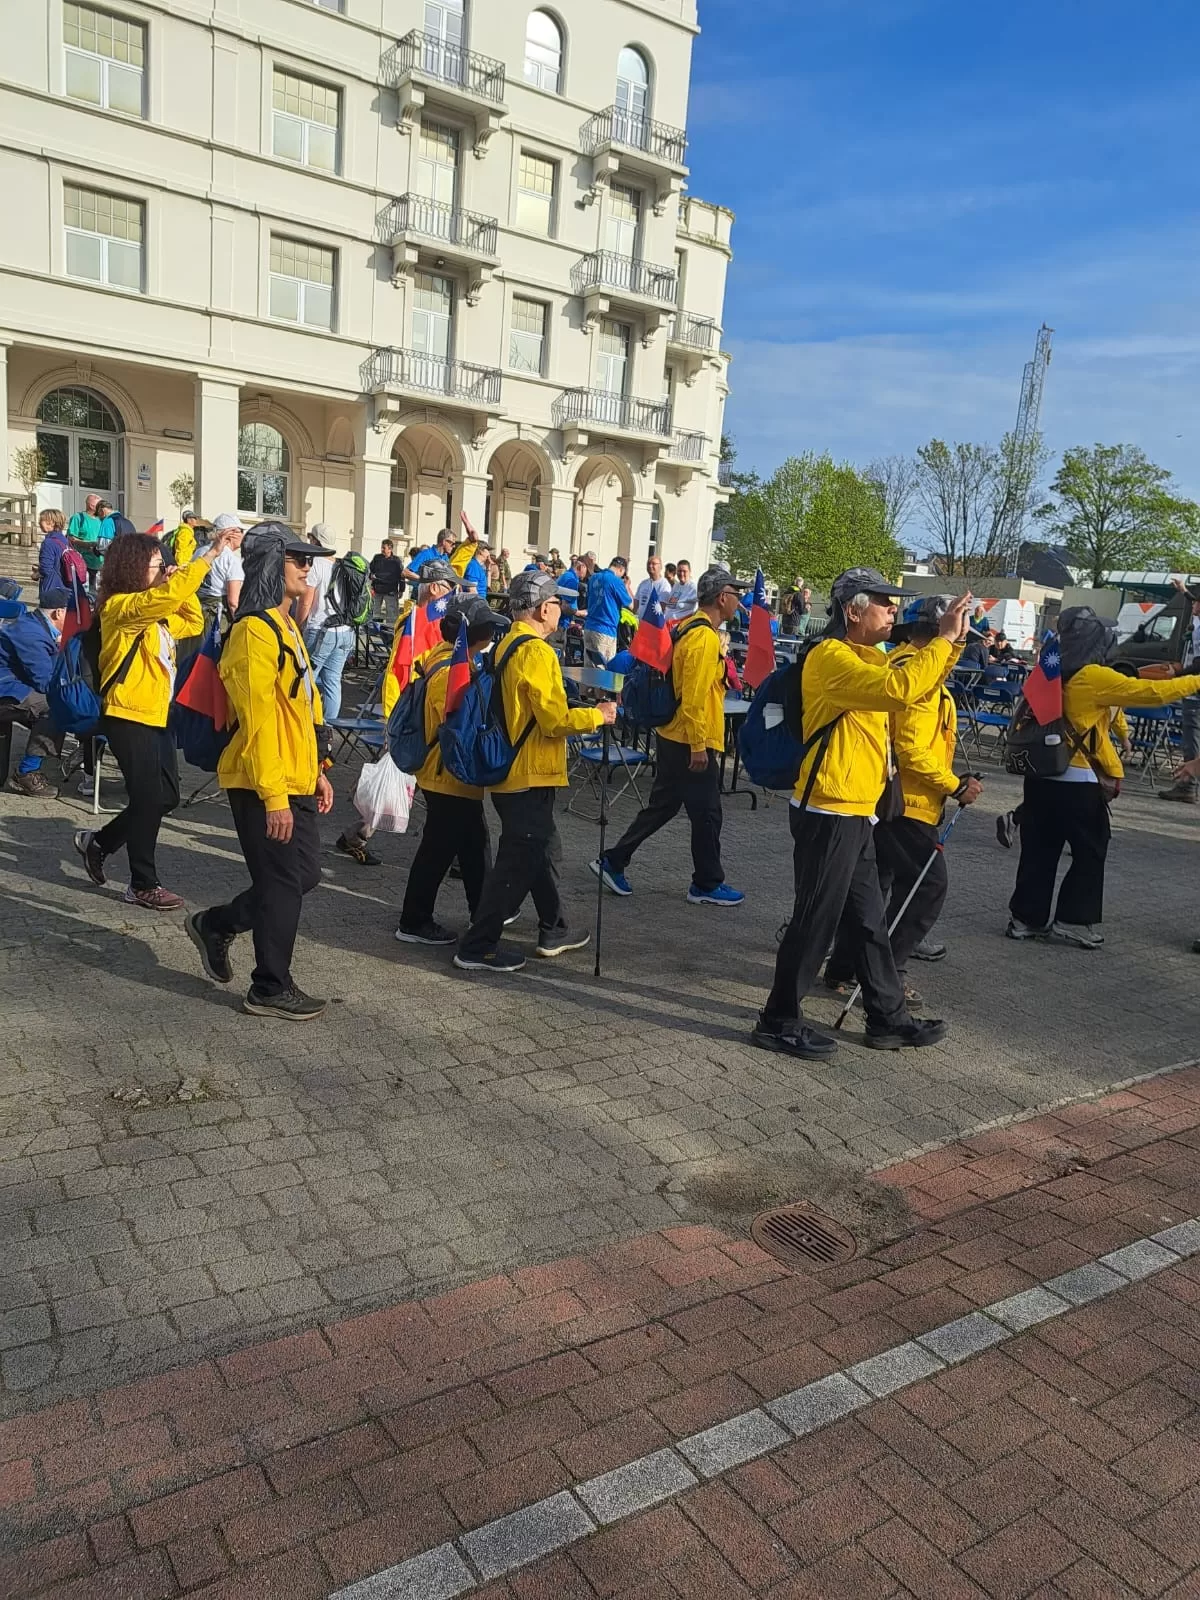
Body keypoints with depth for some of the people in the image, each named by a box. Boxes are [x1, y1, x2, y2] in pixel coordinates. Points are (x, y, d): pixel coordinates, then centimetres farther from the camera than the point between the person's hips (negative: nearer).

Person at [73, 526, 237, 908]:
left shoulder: (154, 612, 14)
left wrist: (183, 585, 6)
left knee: (167, 796, 11)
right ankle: (143, 885, 8)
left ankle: (98, 843, 28)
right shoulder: (121, 606, -14)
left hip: (156, 715, 9)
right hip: (129, 717, -9)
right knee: (149, 799, -4)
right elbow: (170, 593, -30)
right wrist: (212, 552, -30)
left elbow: (192, 623, 21)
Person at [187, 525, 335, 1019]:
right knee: (283, 883, 0)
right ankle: (270, 988, 15)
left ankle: (215, 925, 33)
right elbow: (257, 720, -22)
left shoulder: (286, 626, 16)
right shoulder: (254, 631, -17)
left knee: (303, 875, 16)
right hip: (265, 787, -10)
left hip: (295, 781, 10)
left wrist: (317, 770, 17)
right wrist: (272, 796, -24)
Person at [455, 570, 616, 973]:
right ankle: (477, 947, 5)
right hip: (530, 777, -10)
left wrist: (580, 715, 19)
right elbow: (556, 720, -21)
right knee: (518, 862, -2)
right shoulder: (537, 652, -18)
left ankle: (553, 931, 34)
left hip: (510, 771, 10)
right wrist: (598, 715, -7)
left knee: (544, 850, 21)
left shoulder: (506, 646, 11)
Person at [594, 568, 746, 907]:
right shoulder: (705, 638, -19)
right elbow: (694, 697, -24)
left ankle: (613, 862, 20)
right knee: (707, 814, 3)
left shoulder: (690, 629, 12)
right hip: (692, 744, -10)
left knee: (661, 806, 16)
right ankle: (707, 885, 16)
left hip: (674, 738, 10)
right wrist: (699, 746, -21)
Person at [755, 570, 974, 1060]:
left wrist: (951, 641, 6)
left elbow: (920, 684, 20)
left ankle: (887, 1018, 27)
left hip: (856, 812, 10)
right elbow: (901, 688, -29)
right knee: (816, 919, -2)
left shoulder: (866, 656, 16)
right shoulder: (831, 657, -16)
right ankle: (779, 1020, 11)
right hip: (830, 812, -10)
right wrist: (943, 638, -18)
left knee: (868, 920, 16)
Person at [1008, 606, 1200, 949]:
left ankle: (1027, 918, 16)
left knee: (1039, 851, 11)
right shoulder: (1094, 677, -14)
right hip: (1079, 782, -7)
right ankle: (1074, 923, 9)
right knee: (1090, 854, 6)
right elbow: (1150, 692, -12)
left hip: (1042, 775, 7)